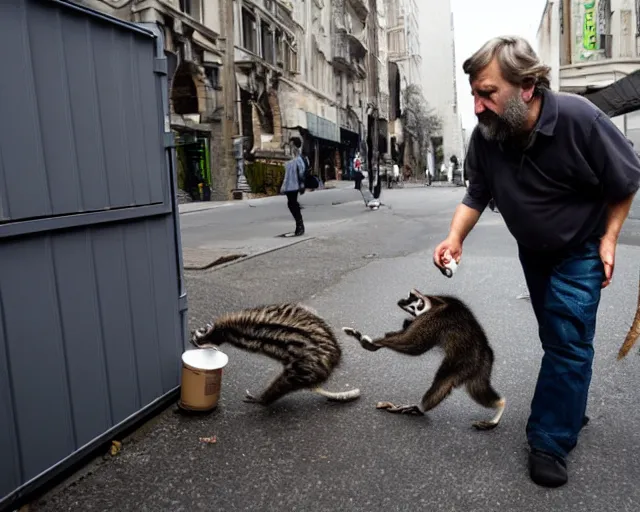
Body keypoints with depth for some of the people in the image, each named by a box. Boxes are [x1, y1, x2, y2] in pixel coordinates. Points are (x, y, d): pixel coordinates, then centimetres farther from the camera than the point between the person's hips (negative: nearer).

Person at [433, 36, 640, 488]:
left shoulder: (579, 119, -30)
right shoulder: (485, 137, -20)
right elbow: (476, 195, -9)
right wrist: (456, 238, -25)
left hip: (579, 251, -4)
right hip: (533, 252, 4)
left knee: (568, 341, -7)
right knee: (556, 337, 18)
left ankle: (550, 441, 7)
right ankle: (572, 411, 40)